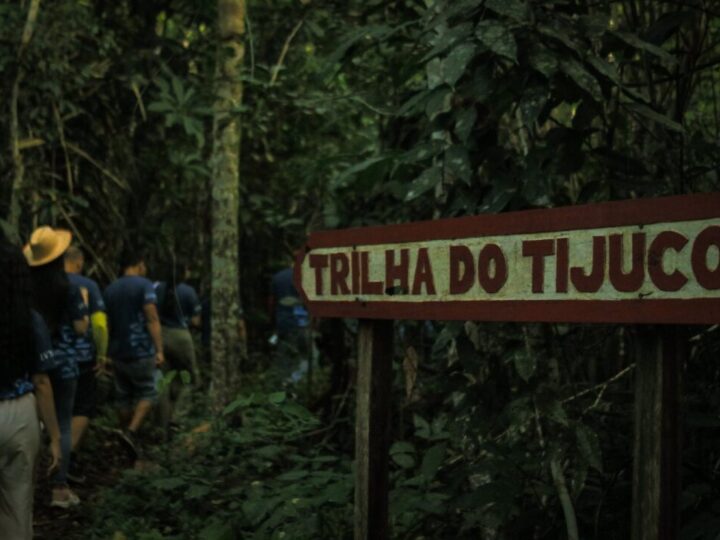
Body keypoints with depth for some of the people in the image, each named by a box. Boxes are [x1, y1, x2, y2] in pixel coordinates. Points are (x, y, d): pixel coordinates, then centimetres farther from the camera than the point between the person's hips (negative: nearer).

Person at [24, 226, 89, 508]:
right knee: (62, 424, 2)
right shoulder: (69, 289, -10)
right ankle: (59, 487, 2)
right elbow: (81, 328, -6)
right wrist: (84, 304, 8)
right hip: (62, 363, -3)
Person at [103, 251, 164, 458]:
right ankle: (131, 431, -15)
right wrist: (159, 350, -16)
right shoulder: (144, 285, -8)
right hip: (140, 351, -6)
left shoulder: (110, 289, 12)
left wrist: (107, 352, 24)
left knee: (123, 396, 12)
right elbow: (152, 320, -15)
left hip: (117, 352, 6)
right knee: (147, 393, 2)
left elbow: (106, 323, 16)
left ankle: (127, 434, 18)